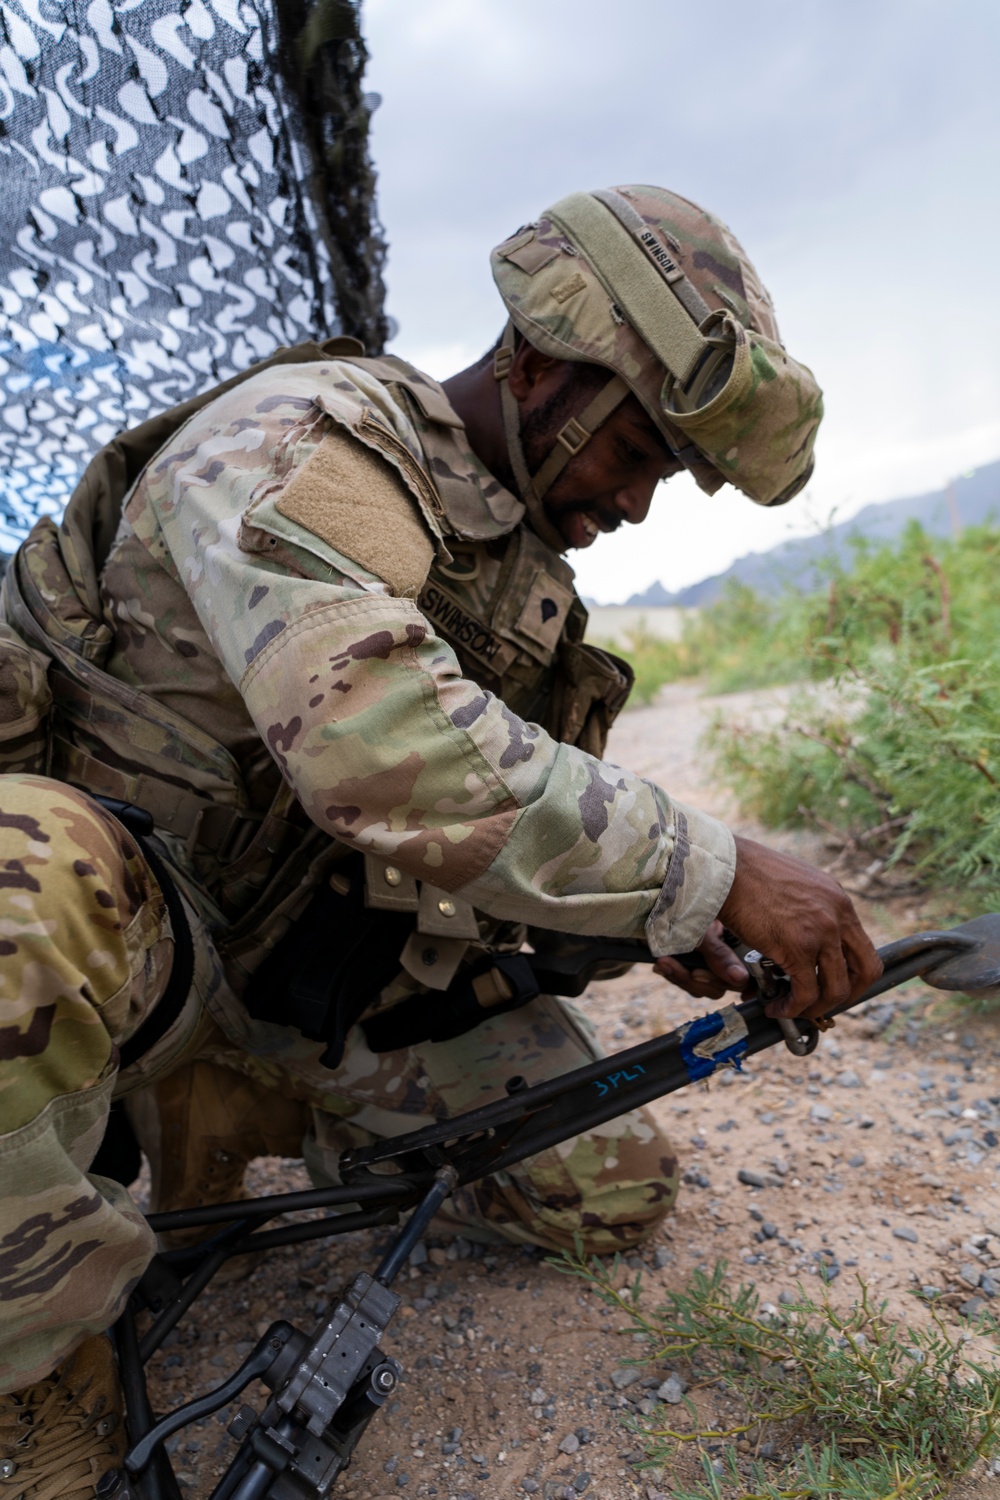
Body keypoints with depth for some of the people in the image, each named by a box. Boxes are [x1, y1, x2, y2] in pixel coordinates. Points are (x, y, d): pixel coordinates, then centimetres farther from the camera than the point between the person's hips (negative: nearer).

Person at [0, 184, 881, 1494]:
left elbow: (520, 803, 15)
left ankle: (233, 1115, 18)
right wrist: (714, 870, -31)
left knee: (609, 1192, 2)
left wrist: (658, 922, 0)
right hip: (118, 906, -7)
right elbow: (386, 756, -37)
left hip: (325, 963, 7)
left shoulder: (524, 569, 8)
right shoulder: (307, 439, -19)